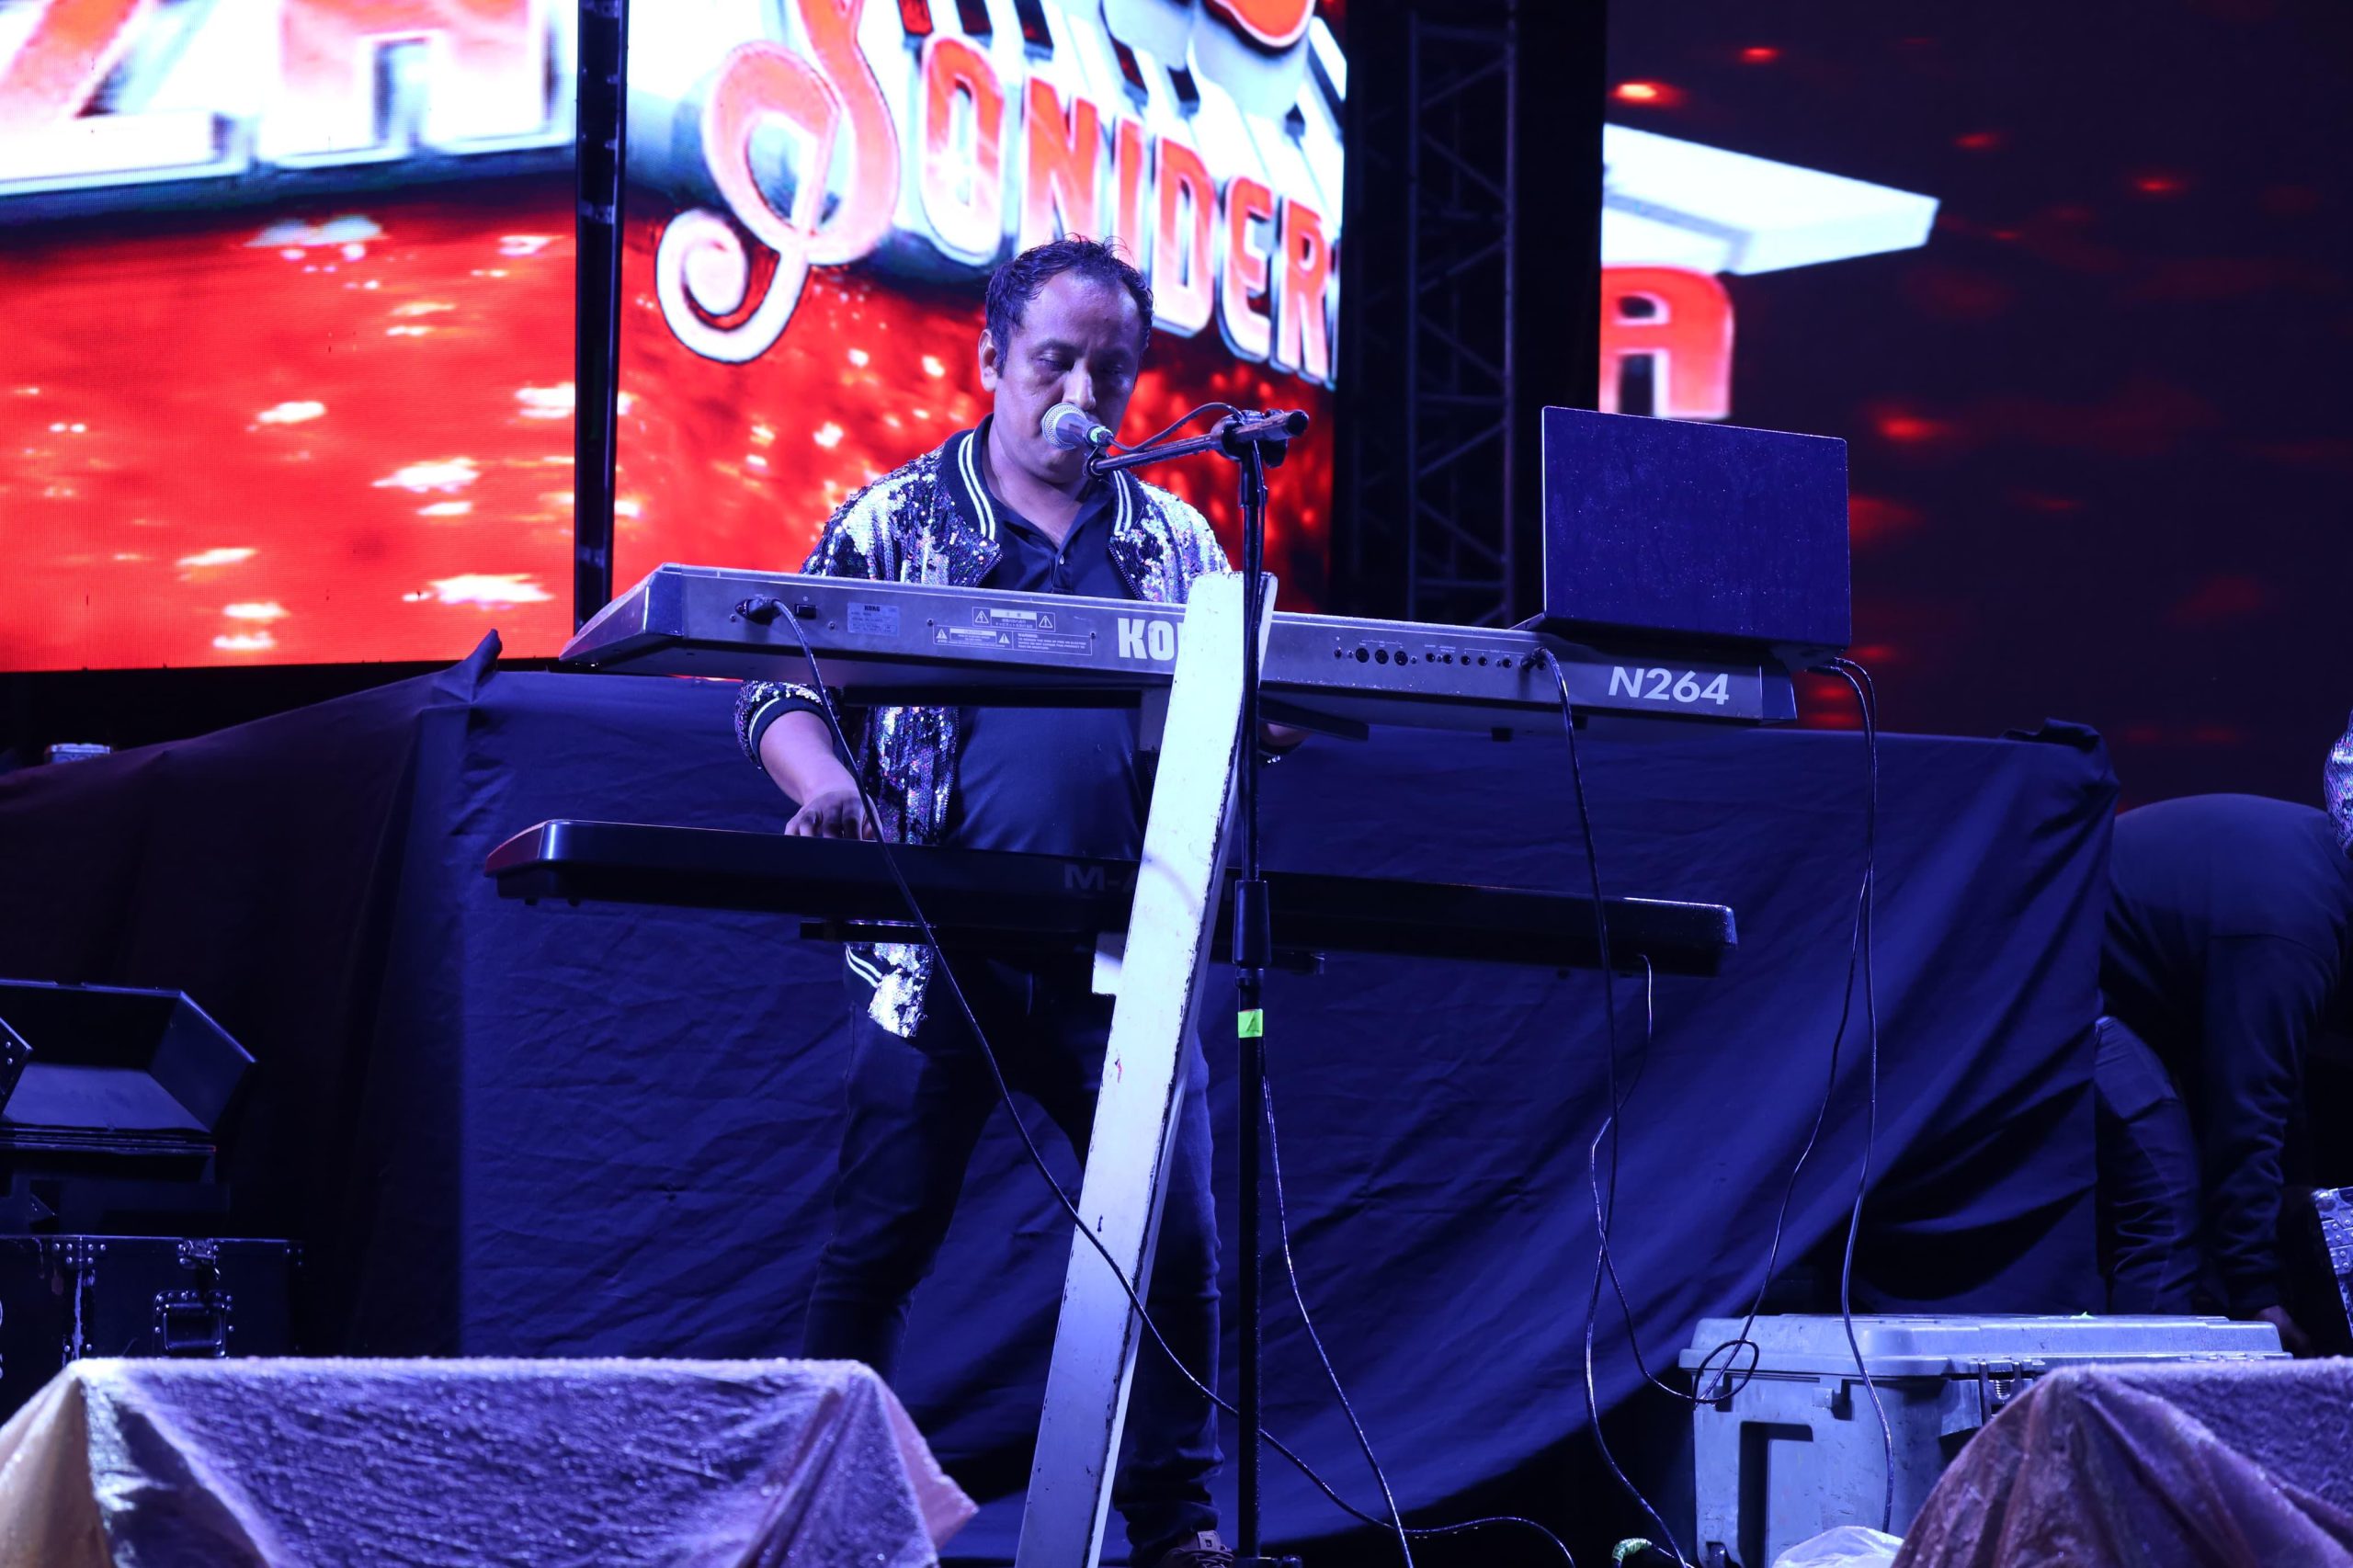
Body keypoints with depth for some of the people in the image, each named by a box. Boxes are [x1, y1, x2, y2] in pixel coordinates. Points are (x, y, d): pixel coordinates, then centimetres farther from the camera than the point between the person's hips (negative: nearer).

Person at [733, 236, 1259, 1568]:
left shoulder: (1177, 541, 14)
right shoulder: (892, 522, 6)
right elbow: (780, 689, 5)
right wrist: (824, 780, -16)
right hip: (941, 951, -2)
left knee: (1178, 1246, 0)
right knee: (880, 1244, 0)